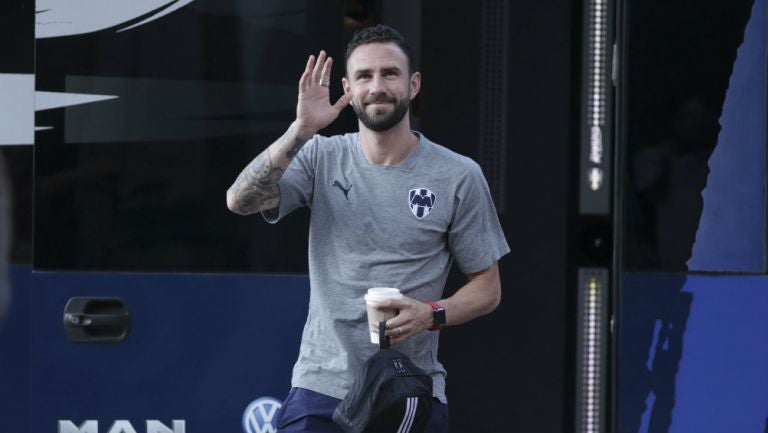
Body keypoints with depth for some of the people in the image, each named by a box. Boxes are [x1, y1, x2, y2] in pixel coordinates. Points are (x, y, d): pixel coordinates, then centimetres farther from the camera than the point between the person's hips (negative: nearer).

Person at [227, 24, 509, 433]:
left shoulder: (458, 176, 1)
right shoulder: (321, 157, 4)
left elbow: (487, 288, 5)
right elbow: (240, 200, -11)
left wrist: (431, 314, -14)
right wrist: (301, 130, -21)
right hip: (320, 389, 0)